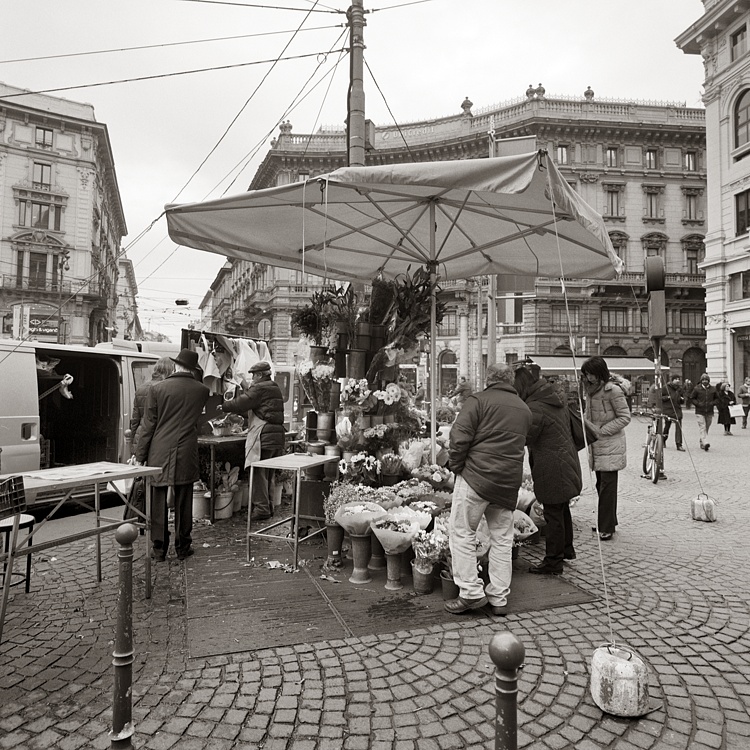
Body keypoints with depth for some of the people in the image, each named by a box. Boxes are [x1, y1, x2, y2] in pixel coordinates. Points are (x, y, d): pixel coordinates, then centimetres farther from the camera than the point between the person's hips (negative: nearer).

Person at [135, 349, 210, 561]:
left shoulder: (157, 389, -4)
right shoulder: (202, 391, 0)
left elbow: (148, 424, -2)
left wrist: (140, 455, 4)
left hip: (159, 454, -1)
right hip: (186, 454, 1)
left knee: (158, 501, 7)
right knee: (183, 502, 9)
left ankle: (159, 549, 14)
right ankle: (182, 547, 19)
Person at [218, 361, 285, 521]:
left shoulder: (259, 388, -8)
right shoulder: (275, 388, 20)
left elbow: (241, 403, -9)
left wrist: (224, 406, 8)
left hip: (263, 437, -9)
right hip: (277, 435, 9)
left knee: (259, 473, -5)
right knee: (268, 474, 15)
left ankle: (261, 508, -4)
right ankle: (267, 506, 22)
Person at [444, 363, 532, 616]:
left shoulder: (479, 400, -4)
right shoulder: (524, 409, 16)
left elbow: (459, 436, -13)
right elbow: (520, 444, 18)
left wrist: (456, 466, -1)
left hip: (477, 476, -6)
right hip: (510, 482, 6)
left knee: (462, 532, 5)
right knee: (502, 538, 14)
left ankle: (471, 592, 4)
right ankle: (499, 598, 20)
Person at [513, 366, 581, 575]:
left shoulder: (534, 408, -22)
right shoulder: (556, 398, 7)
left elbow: (523, 438, -18)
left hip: (552, 469, -10)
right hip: (567, 461, 10)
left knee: (553, 515, 1)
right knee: (562, 510, 23)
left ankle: (553, 562, 12)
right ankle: (567, 549, 39)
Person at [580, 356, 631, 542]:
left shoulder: (613, 389, -14)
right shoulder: (591, 388, 9)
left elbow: (625, 417, -12)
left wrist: (601, 430, -15)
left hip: (611, 445, -8)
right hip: (596, 445, 8)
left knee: (607, 486, -4)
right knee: (601, 485, 14)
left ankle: (607, 528, 3)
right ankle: (607, 523, 26)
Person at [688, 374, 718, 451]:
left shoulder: (713, 389, 6)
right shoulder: (697, 389, -3)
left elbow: (717, 398, 18)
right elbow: (691, 398, 3)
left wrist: (713, 403, -2)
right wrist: (698, 404, -11)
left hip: (710, 412, 4)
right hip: (700, 412, -4)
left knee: (706, 428, 10)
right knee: (702, 427, -14)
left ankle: (701, 442, 24)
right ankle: (705, 443, -23)